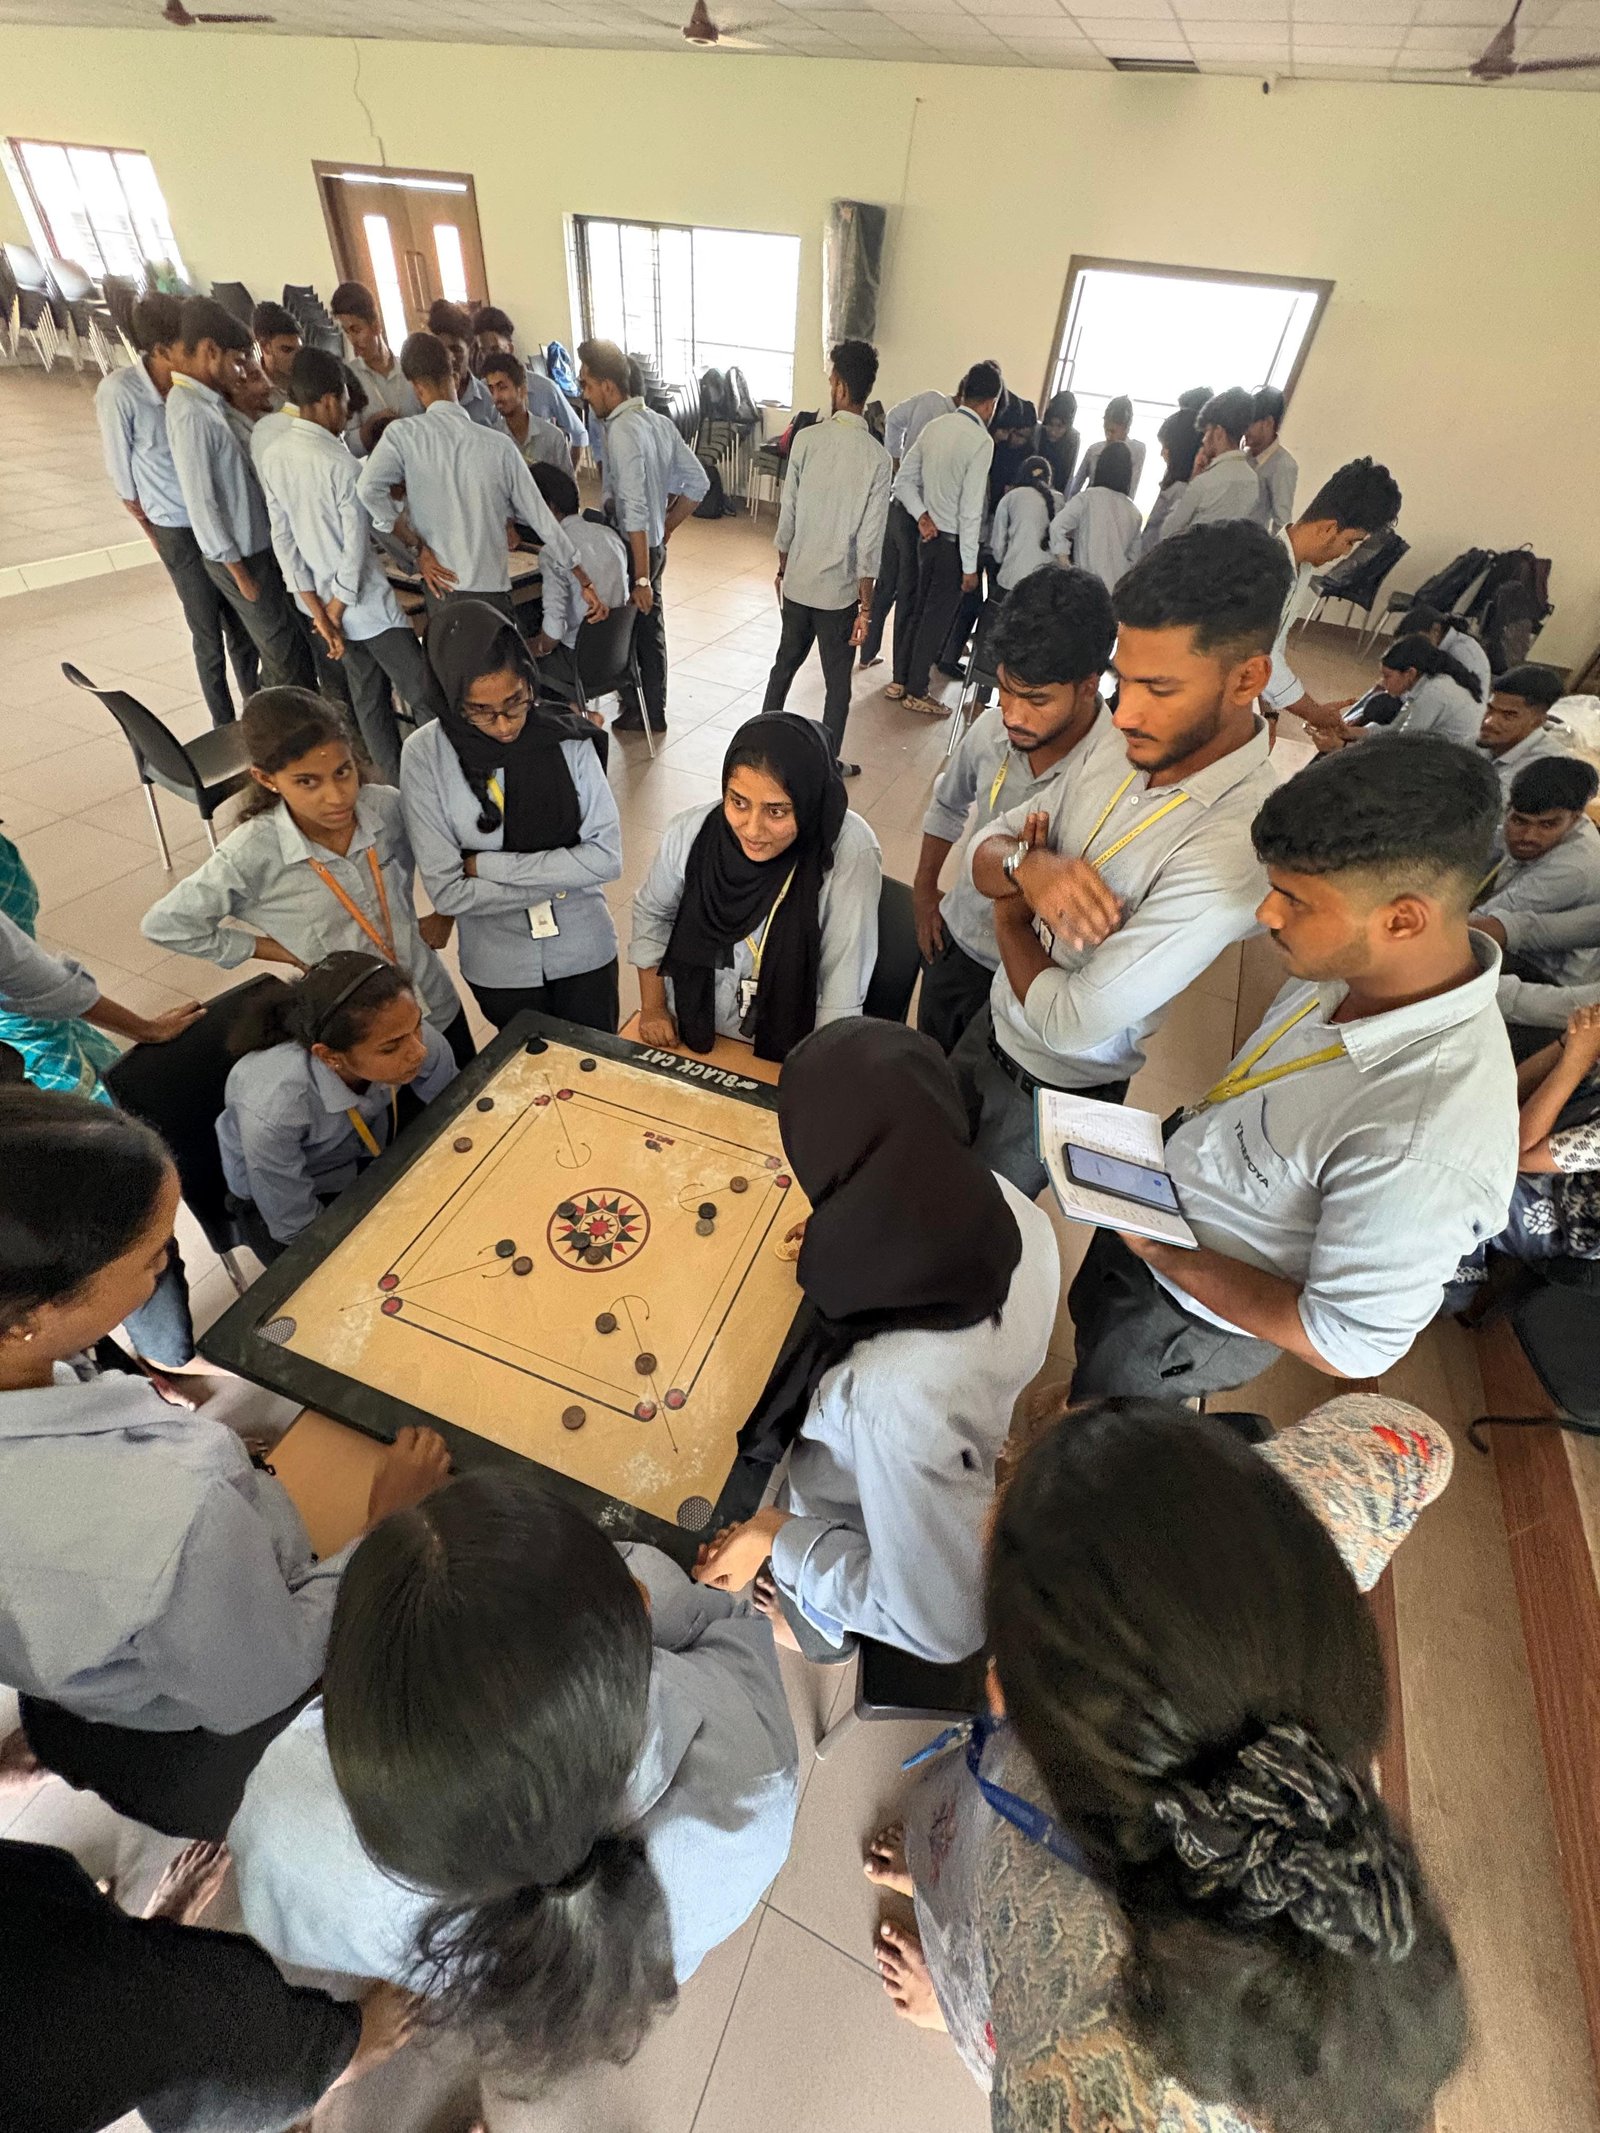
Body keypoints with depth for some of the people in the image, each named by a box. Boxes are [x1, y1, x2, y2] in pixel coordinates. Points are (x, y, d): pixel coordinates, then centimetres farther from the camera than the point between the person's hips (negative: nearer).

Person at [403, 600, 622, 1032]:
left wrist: (488, 865, -18)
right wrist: (561, 875, -19)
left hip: (586, 951, 1)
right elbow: (447, 892, -17)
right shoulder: (425, 755, -16)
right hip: (500, 967, 0)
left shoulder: (569, 737, -14)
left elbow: (607, 856, -17)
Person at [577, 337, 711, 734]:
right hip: (654, 545, 9)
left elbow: (635, 509, -27)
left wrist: (641, 577, -27)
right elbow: (698, 482, 10)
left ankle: (639, 712, 20)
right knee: (650, 626, 17)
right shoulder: (658, 421, 5)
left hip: (631, 548, -9)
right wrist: (666, 529, 13)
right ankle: (654, 711, 29)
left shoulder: (622, 430, -20)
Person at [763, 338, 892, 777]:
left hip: (797, 581, 3)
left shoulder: (807, 439, -6)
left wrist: (782, 566, 15)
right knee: (838, 681, 10)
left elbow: (787, 513, 0)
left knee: (785, 663, 21)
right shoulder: (876, 457, -12)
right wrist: (866, 606, -7)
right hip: (840, 589, -3)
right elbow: (870, 542, -13)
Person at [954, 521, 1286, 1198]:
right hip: (995, 1019, 6)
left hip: (1056, 1089, -6)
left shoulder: (1235, 845, -34)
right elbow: (983, 850, -5)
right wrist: (1027, 867, -29)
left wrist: (1011, 919, -13)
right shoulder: (1118, 740, -11)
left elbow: (1072, 1023, -32)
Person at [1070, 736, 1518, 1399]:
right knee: (1087, 1322, 36)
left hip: (1191, 1317, -7)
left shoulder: (1422, 1145, -41)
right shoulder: (1354, 963, -16)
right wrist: (1193, 1131, -6)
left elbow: (1347, 1345, -29)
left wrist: (1158, 1253, -24)